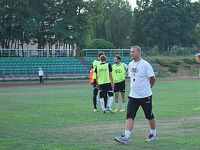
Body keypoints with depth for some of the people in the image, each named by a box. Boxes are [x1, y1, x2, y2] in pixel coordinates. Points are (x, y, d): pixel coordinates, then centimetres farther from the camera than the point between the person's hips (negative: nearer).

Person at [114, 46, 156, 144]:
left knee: (149, 116, 9)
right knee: (129, 116, -6)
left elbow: (153, 79, -7)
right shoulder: (130, 64, 8)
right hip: (133, 95, 5)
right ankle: (126, 137, -11)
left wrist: (147, 88, 5)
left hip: (145, 95, -5)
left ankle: (153, 135, 25)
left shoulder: (145, 65, -12)